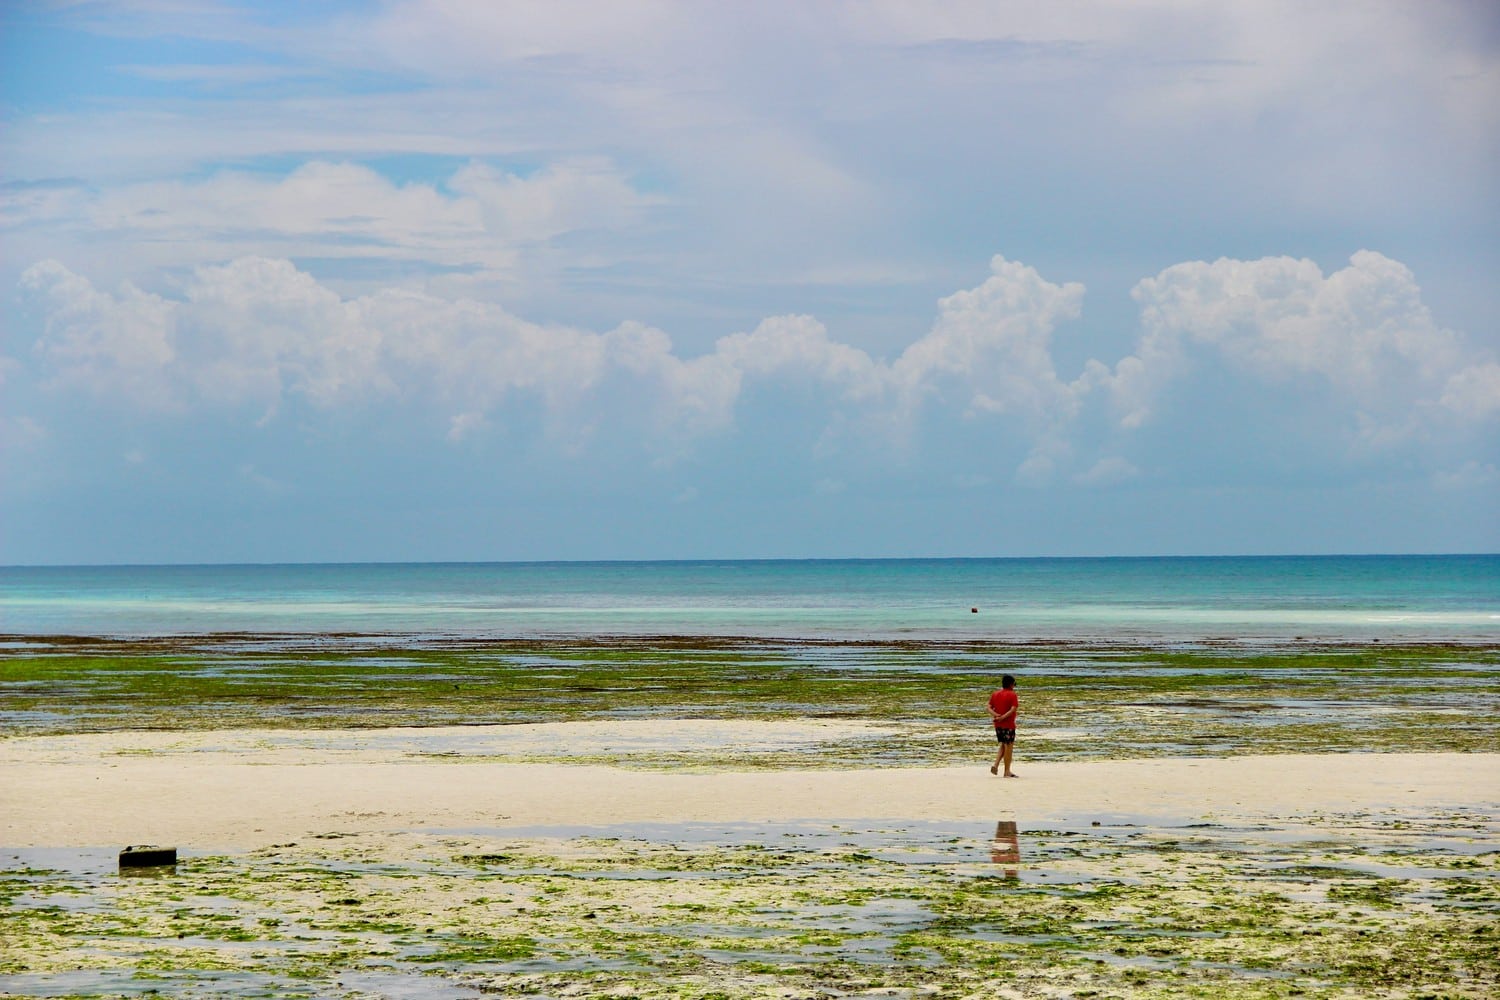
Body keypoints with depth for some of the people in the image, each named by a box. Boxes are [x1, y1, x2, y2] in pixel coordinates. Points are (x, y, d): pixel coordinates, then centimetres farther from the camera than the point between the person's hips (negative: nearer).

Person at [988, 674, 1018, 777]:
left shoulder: (995, 694, 10)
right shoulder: (1013, 695, -9)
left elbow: (989, 708, 3)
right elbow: (1013, 709, -21)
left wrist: (997, 715, -11)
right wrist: (1003, 717, -19)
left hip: (998, 725, 6)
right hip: (1008, 725, -6)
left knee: (1003, 746, 20)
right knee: (1008, 746, 2)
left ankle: (995, 765, 3)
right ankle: (1007, 772, 6)